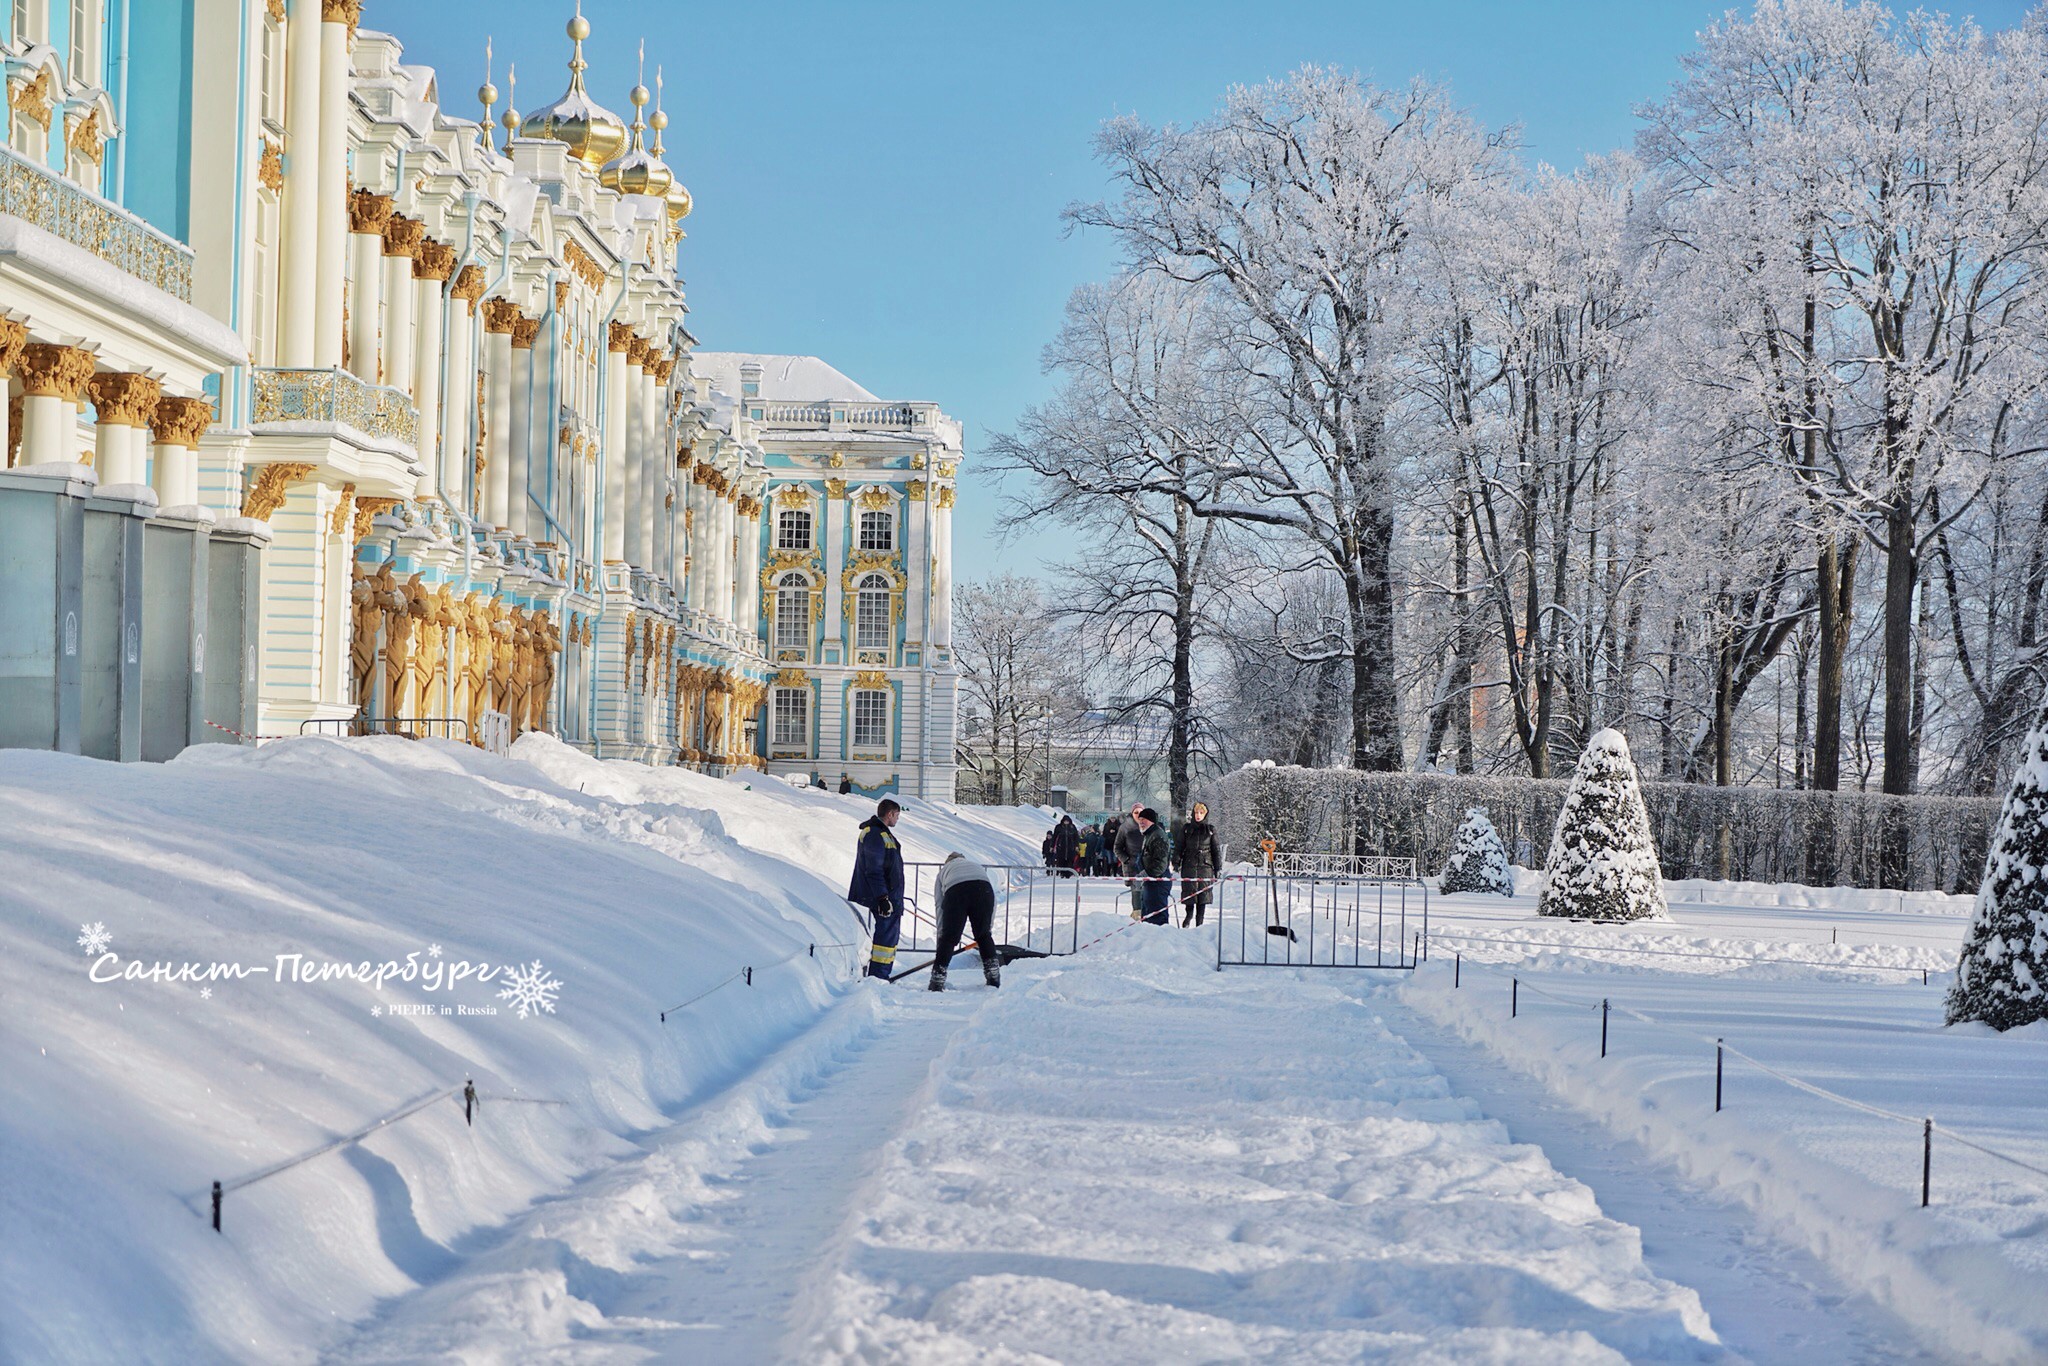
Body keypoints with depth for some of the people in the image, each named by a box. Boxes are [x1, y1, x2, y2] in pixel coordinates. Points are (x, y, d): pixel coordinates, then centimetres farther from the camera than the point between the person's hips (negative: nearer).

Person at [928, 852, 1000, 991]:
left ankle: (937, 981, 3)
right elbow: (993, 899, 30)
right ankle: (994, 977, 20)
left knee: (948, 937, 7)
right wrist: (988, 927, 33)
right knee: (984, 935, 19)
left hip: (955, 891, -2)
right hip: (983, 889, 2)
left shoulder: (943, 871, 37)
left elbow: (940, 907, 27)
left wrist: (940, 935, 29)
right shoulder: (976, 865, 42)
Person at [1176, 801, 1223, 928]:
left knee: (1203, 896, -2)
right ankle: (1188, 915, 20)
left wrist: (1218, 869, 6)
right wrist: (1176, 862, -3)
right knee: (1189, 893, -4)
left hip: (1205, 866, 0)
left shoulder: (1210, 830, 7)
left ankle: (1199, 922, 6)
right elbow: (1179, 847, 8)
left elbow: (1216, 850, 9)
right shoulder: (1186, 829, 8)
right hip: (1189, 867, 0)